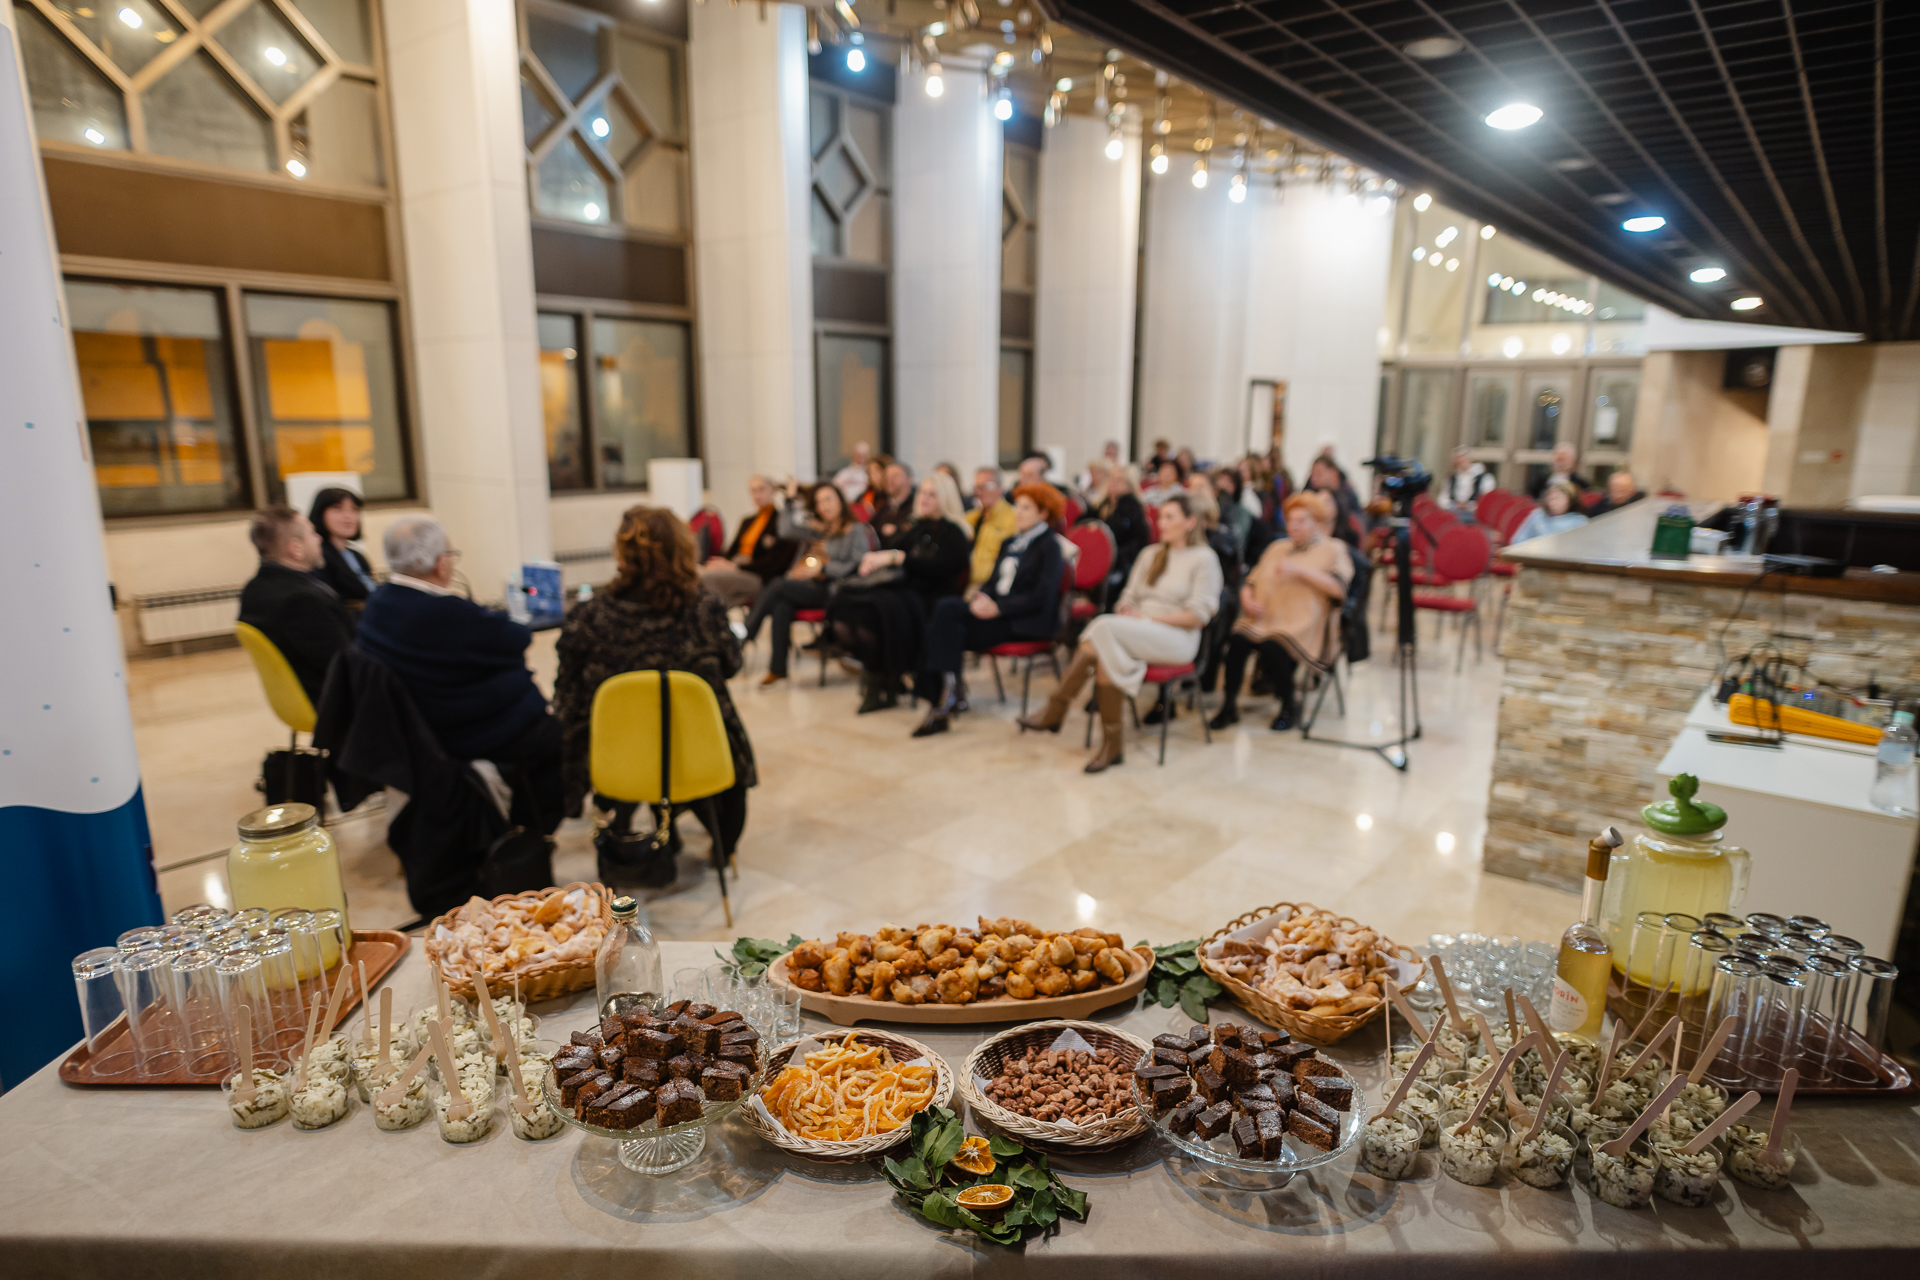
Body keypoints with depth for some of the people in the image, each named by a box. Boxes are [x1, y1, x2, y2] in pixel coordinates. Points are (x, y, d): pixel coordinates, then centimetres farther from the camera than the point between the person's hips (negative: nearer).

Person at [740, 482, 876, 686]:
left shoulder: (856, 531, 4)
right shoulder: (819, 529, 27)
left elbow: (856, 567, -8)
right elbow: (788, 530, 18)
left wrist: (822, 568, -13)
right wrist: (791, 501, 18)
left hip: (833, 591, -6)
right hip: (810, 588, 6)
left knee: (778, 585, -24)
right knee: (782, 604, -27)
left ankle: (744, 637, -18)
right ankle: (778, 669, -31)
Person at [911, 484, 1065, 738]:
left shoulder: (1049, 546, -1)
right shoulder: (1010, 543, 24)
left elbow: (1042, 597, -12)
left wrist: (997, 608, -19)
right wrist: (978, 595, -3)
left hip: (1027, 622, -8)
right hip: (994, 608, 8)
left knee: (947, 609, -26)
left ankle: (952, 689, -20)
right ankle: (939, 705, -23)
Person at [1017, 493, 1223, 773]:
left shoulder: (1204, 558, 4)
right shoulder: (1149, 556, 23)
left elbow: (1197, 616, -5)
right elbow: (1128, 600, 18)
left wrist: (1147, 616, -10)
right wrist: (1126, 611, -7)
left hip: (1177, 639, -5)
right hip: (1137, 637, 5)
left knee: (1104, 627, -31)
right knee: (1104, 655, -32)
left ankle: (1056, 710, -29)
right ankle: (1112, 742, -32)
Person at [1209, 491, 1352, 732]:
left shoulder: (1332, 549, 10)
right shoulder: (1278, 547, 27)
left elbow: (1339, 587, -8)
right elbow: (1252, 581, 22)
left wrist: (1299, 570, -16)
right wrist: (1247, 599, -1)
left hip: (1302, 625, -4)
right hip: (1263, 619, 4)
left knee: (1271, 648, -34)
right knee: (1237, 640, -28)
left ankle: (1290, 704, -9)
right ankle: (1229, 705, -17)